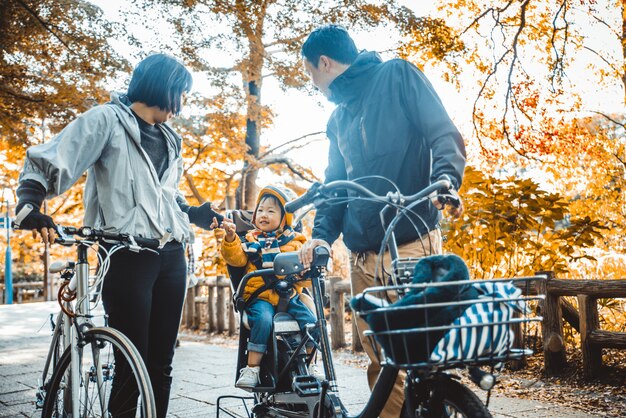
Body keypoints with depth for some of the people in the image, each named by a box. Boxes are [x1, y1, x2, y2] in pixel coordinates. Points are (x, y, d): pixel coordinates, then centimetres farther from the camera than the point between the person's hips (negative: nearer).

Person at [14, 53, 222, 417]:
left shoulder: (169, 140, 21)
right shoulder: (108, 119, -1)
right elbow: (48, 162, -9)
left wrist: (204, 215, 18)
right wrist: (30, 205, -26)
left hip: (172, 257, 7)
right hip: (128, 256, -7)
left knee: (161, 364, 8)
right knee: (132, 364, -6)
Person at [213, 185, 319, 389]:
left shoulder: (295, 241, 15)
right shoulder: (252, 240, 12)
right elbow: (236, 258, -3)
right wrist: (230, 238, -18)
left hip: (289, 295, 2)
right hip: (260, 296, -2)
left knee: (311, 323, -14)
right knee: (263, 320, -32)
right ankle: (252, 367, -23)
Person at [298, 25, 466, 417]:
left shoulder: (397, 75, 5)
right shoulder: (338, 118, 24)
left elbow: (444, 135, -5)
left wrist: (446, 180, -25)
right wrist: (322, 234, 5)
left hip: (413, 244, -6)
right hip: (364, 256, 6)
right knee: (381, 360, 5)